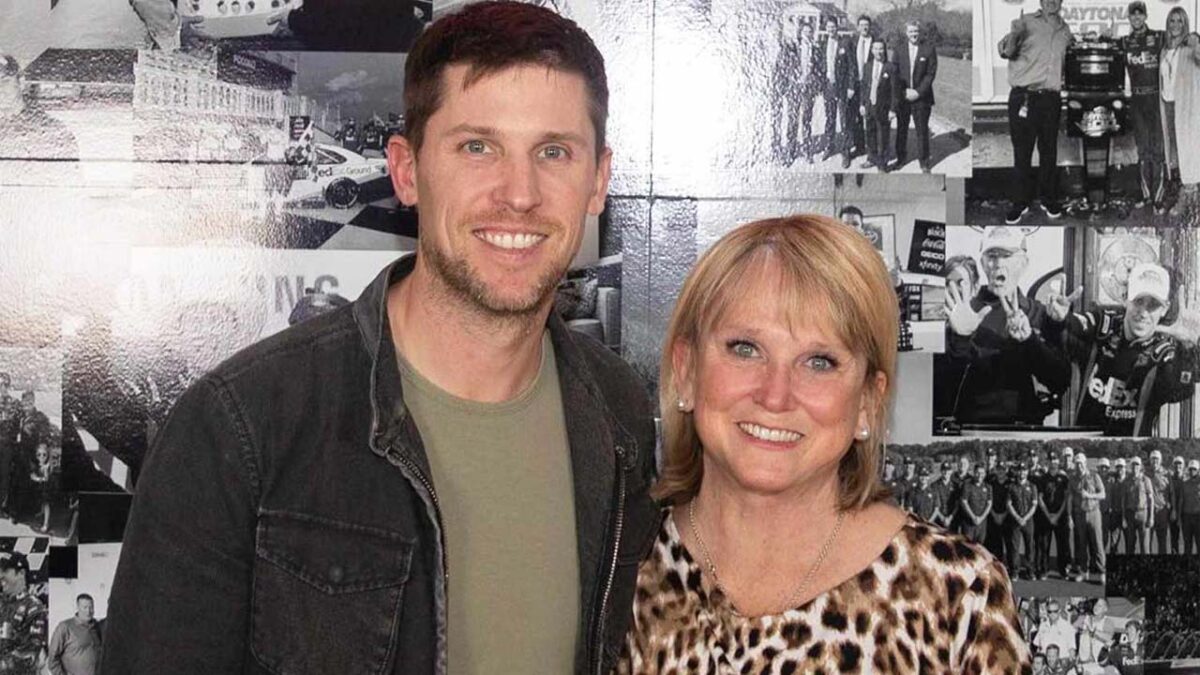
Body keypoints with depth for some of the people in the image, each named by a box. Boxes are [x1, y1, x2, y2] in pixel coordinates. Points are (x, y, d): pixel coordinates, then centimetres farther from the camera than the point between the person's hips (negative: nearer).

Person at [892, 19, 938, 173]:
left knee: (922, 131, 1)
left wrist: (918, 92, -11)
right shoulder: (900, 51, 7)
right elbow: (896, 74, 6)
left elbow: (931, 74, -4)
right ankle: (901, 158, 22)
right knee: (901, 129, 8)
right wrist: (904, 91, -7)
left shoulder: (929, 50, -1)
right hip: (902, 97, 2)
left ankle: (924, 162, 10)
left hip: (921, 97, -2)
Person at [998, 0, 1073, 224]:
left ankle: (1049, 200, 19)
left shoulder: (1065, 30, 14)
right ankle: (1020, 203, 7)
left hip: (1051, 99, 4)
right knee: (1021, 151, -1)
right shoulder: (1026, 22, -2)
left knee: (1049, 151, 8)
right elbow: (1006, 48, -14)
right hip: (1023, 97, -4)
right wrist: (1008, 46, -37)